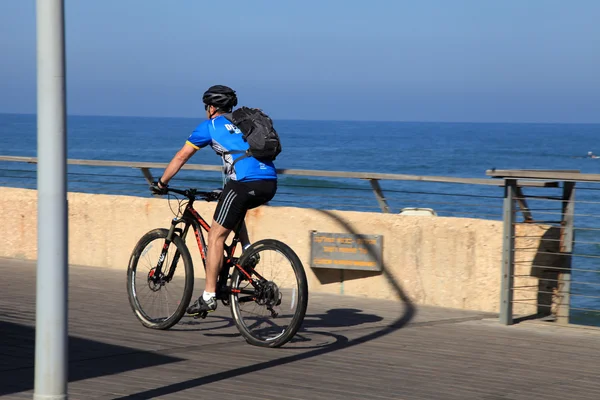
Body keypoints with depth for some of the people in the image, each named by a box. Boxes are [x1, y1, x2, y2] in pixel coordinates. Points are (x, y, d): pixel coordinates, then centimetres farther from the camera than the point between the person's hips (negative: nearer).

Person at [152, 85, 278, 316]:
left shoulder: (210, 126, 13)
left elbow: (181, 157, 16)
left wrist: (161, 183, 29)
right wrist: (225, 192, 49)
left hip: (245, 182, -7)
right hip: (269, 184, 7)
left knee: (216, 236, 2)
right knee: (234, 208, 36)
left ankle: (208, 297, -1)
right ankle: (247, 251, 18)